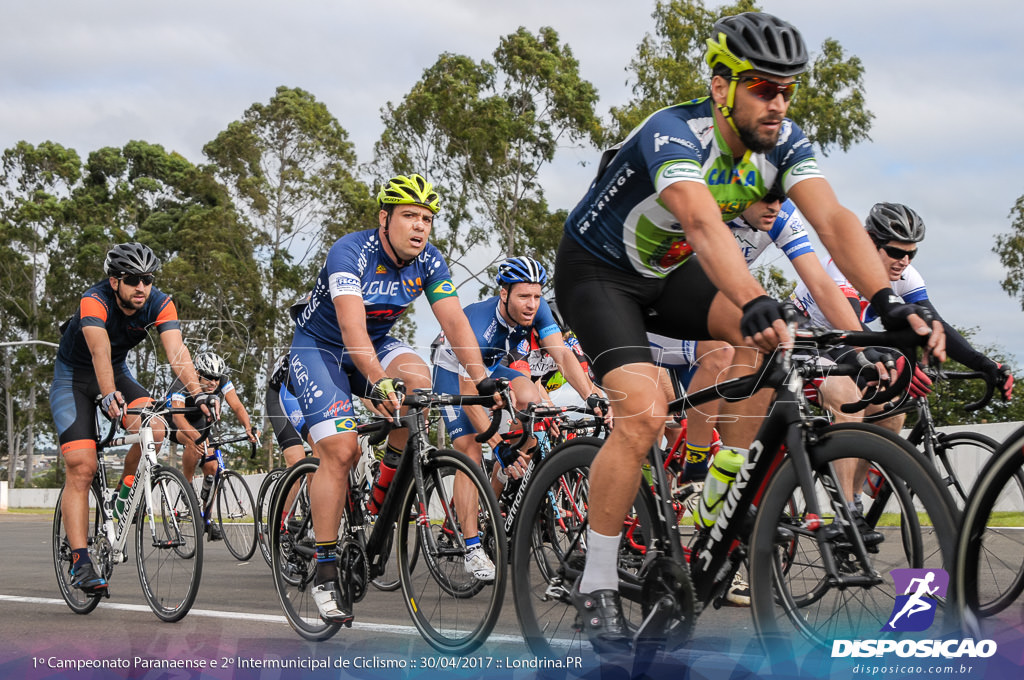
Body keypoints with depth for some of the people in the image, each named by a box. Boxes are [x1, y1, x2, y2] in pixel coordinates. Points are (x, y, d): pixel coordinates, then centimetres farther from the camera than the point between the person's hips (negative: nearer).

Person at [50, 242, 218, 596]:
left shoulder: (159, 304, -19)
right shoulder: (95, 301, -30)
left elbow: (177, 352, -32)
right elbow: (100, 351, -46)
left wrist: (198, 393, -49)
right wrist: (108, 395, -62)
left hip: (117, 372, 4)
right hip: (73, 377, -4)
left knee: (153, 429, -26)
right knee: (81, 467, -16)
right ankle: (79, 561, -14)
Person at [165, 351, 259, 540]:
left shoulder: (223, 383, -23)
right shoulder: (182, 385, -35)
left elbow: (237, 407, -33)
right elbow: (178, 416, -48)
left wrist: (248, 428, -52)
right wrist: (195, 436, -66)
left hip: (200, 422, 4)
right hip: (174, 424, -4)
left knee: (211, 468, -10)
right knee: (194, 443, -36)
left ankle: (207, 518, 4)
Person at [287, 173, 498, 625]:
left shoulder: (428, 262, -11)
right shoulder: (350, 252, -28)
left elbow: (454, 321, -20)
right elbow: (352, 326, -41)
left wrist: (481, 380, -35)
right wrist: (377, 381, -56)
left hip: (376, 345, 5)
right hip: (319, 348, -5)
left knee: (417, 378, -29)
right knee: (341, 451, -22)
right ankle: (324, 571, -10)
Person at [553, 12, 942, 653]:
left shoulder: (782, 142, -15)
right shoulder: (674, 136, -33)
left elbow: (834, 220, -29)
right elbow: (704, 224, -52)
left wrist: (891, 303, -46)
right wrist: (757, 305, -69)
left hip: (669, 273, 6)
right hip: (596, 273, -6)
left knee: (770, 335, -20)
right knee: (644, 413, -25)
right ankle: (596, 587, -11)